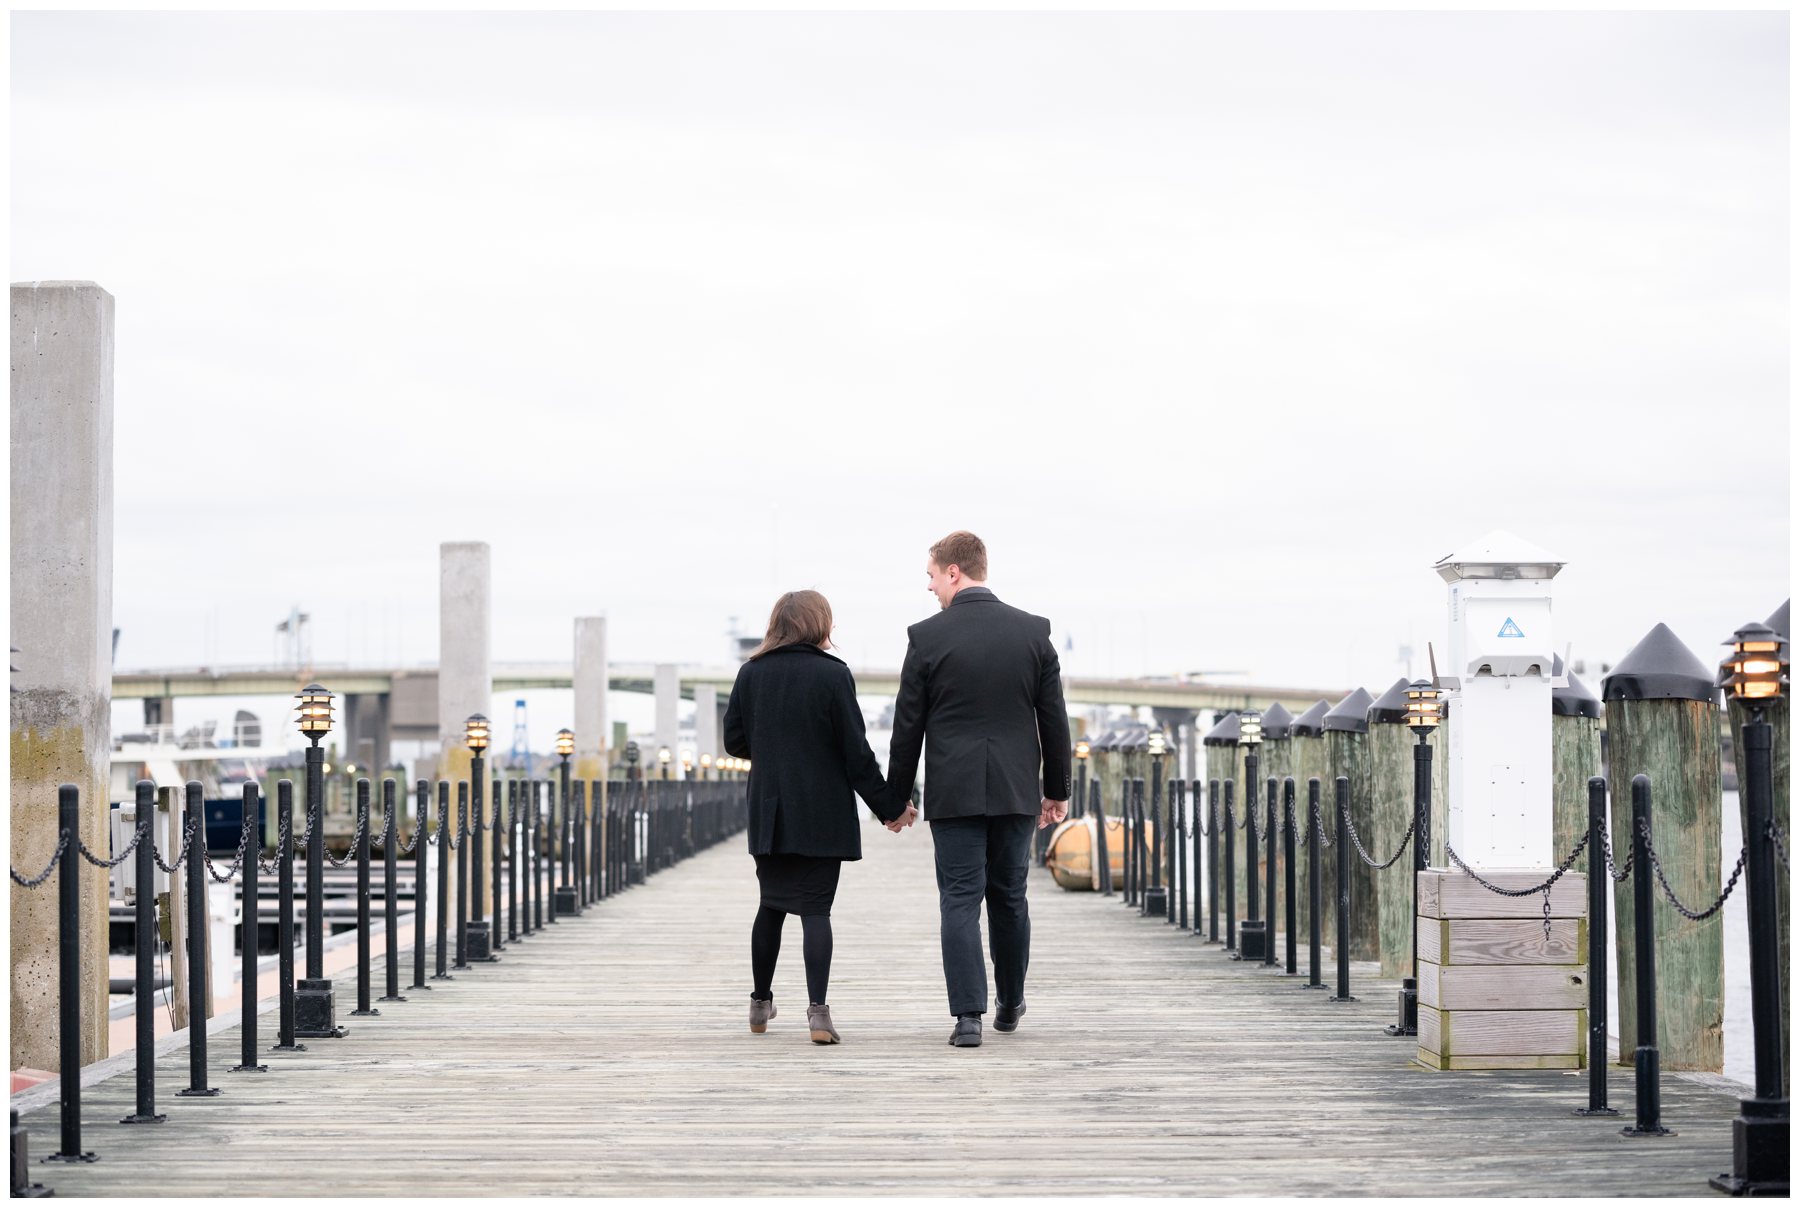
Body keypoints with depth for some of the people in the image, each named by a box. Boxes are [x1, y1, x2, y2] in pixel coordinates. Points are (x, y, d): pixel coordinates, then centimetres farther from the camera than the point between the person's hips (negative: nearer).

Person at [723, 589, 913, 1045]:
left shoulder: (752, 673, 1)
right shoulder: (833, 675, -9)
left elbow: (734, 740, 6)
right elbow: (856, 751, -9)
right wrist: (889, 806, 0)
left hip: (769, 813, 3)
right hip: (822, 816, -3)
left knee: (772, 906, 17)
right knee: (815, 908, -3)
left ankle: (761, 1002, 25)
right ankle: (817, 1010, -14)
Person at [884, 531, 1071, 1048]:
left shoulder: (927, 637, -7)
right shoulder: (1033, 632, 1)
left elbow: (908, 727, -2)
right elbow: (1054, 719, 5)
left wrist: (897, 797, 8)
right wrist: (1057, 789, 14)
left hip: (954, 791, -3)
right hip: (1015, 790, 3)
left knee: (960, 900, -1)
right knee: (1009, 898, 15)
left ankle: (969, 1015, -8)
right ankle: (1010, 1004, 28)